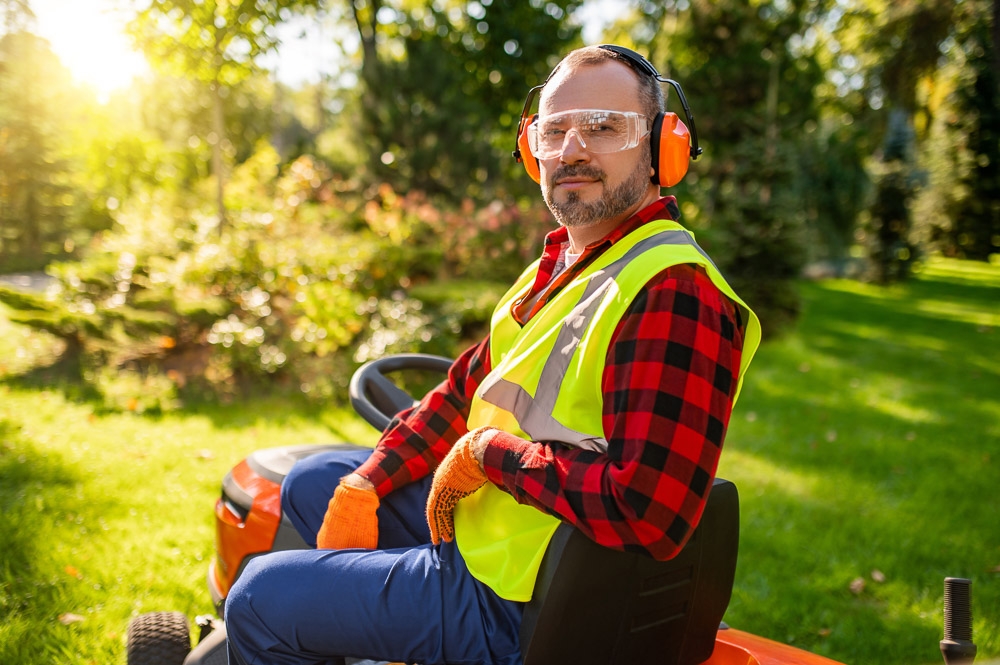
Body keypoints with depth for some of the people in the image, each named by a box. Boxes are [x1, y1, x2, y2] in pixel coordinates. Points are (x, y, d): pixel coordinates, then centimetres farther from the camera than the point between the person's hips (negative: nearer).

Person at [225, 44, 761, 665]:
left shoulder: (673, 291, -26)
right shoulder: (562, 263, 8)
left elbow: (648, 513, -33)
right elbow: (469, 386, 13)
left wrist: (490, 451, -21)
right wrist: (363, 488, 4)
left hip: (517, 603, -9)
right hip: (482, 514, 9)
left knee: (259, 598, 0)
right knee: (312, 482, 24)